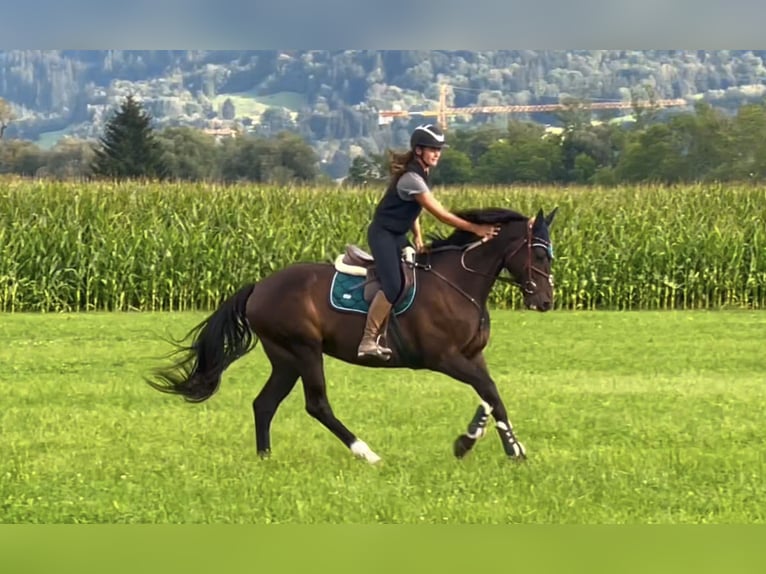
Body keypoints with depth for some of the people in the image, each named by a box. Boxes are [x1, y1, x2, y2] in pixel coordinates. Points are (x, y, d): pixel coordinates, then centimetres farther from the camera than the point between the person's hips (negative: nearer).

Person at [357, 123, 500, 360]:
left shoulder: (421, 174, 6)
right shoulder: (411, 179, -24)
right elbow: (440, 214, -24)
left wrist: (418, 238, 4)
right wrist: (475, 229, -23)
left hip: (398, 236, 10)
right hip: (383, 234, -10)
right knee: (393, 286, -23)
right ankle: (368, 342, -20)